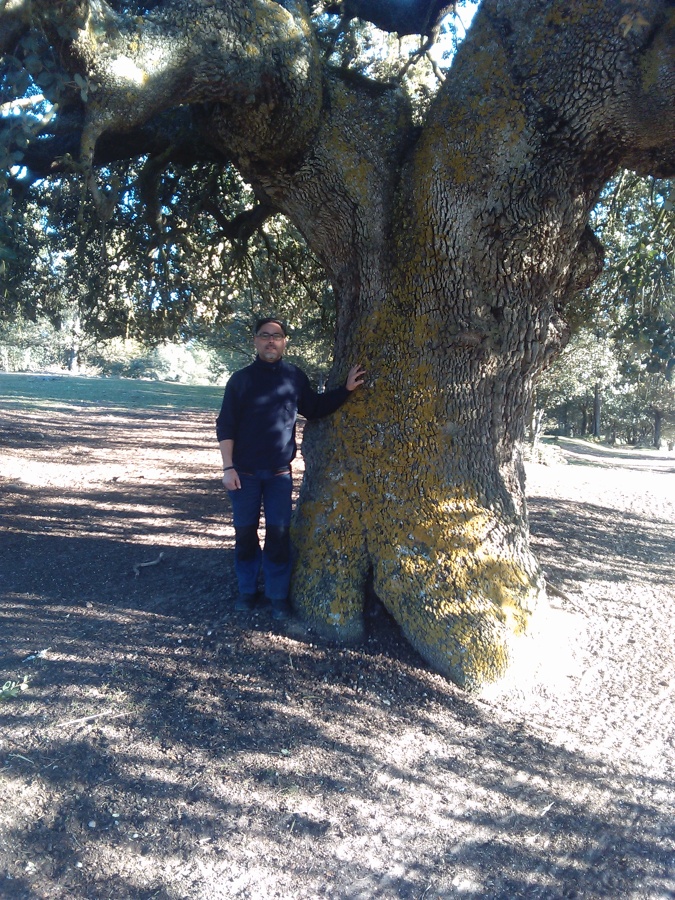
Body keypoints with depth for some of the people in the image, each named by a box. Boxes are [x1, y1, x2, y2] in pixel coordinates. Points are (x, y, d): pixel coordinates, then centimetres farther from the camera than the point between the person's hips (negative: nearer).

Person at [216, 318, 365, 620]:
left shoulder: (295, 377, 4)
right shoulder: (241, 379, -2)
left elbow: (314, 409, 15)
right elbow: (225, 426, -3)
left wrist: (346, 389, 5)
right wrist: (228, 467, -9)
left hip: (279, 473, 1)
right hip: (244, 472, -1)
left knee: (279, 535, 4)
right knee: (245, 534, 8)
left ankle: (278, 596, 16)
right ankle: (247, 591, 23)